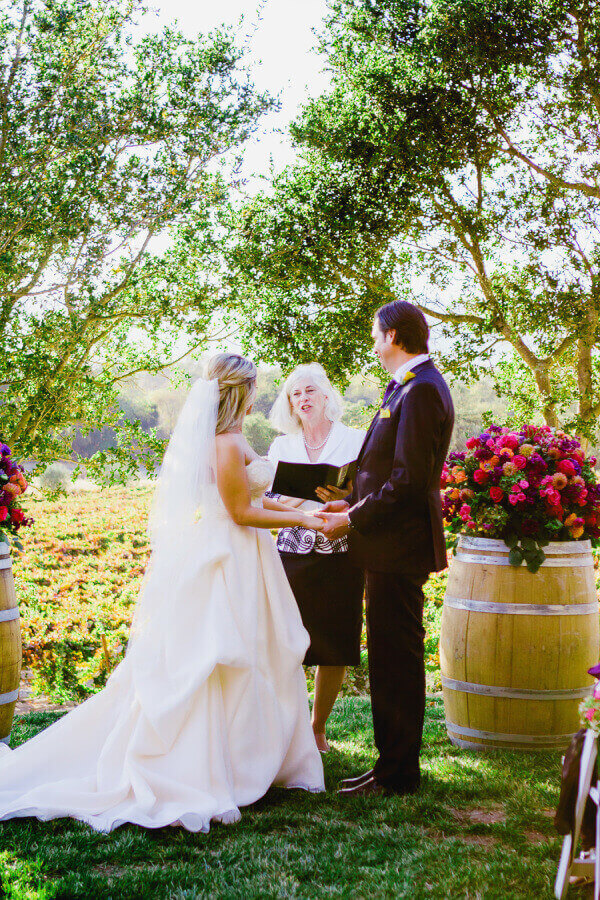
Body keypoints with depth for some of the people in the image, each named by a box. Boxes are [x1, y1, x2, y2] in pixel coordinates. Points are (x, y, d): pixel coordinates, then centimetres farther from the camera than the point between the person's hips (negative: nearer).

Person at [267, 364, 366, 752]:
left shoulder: (356, 441, 4)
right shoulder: (282, 446, 13)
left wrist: (344, 499, -21)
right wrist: (305, 495, -11)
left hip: (341, 557, -1)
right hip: (292, 556, 1)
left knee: (334, 648, 2)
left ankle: (319, 727, 17)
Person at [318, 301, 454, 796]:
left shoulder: (421, 390, -18)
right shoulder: (411, 386, 14)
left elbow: (409, 480, -23)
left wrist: (353, 521, -16)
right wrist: (355, 503, 11)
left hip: (399, 547, -10)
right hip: (391, 543, 10)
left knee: (397, 658, -3)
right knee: (390, 658, 15)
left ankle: (398, 773, 6)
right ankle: (394, 763, 24)